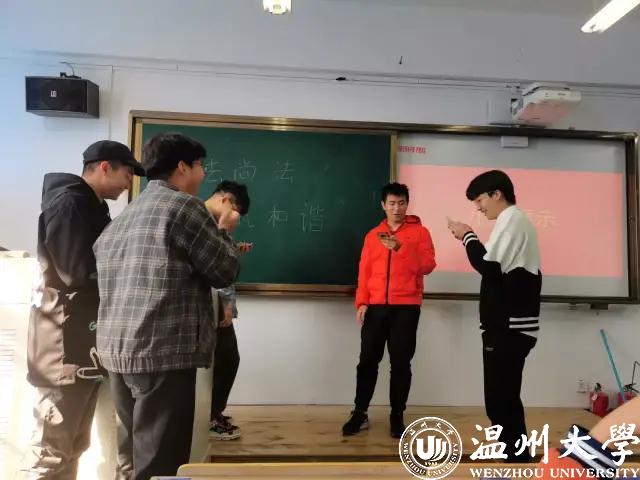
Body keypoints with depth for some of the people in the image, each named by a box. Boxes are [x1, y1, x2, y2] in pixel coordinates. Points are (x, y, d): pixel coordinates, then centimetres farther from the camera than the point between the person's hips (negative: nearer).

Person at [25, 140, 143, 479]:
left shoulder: (92, 207, 17)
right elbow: (78, 271, -20)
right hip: (66, 343, -9)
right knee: (53, 448, 0)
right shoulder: (68, 202, -13)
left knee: (74, 444, 17)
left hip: (85, 341, 9)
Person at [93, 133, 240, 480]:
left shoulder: (124, 215, 16)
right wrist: (224, 231, 12)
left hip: (117, 350, 9)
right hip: (165, 351, -9)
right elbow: (225, 272, -6)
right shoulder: (183, 205, -8)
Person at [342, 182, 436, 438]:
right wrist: (362, 302, 0)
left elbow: (428, 266, -7)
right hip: (376, 306, 2)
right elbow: (364, 271, 10)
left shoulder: (420, 232, 5)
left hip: (406, 307, -2)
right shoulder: (373, 235, 12)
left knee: (401, 362, 3)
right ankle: (360, 413, 15)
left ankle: (397, 416, 15)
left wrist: (400, 248, -18)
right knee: (368, 360, 4)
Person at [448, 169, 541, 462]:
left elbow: (488, 266, -19)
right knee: (504, 399, 16)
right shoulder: (517, 221, 21)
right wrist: (471, 239, 9)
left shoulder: (512, 219, -10)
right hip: (513, 324, 11)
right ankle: (516, 457, 25)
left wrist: (467, 236, -7)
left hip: (509, 327, -11)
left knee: (500, 401, -6)